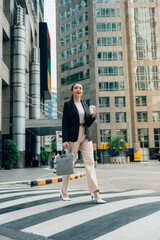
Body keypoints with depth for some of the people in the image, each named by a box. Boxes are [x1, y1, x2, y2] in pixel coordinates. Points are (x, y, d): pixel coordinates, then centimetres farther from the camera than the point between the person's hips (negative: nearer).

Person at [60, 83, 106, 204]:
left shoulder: (85, 105, 17)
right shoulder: (68, 104, 4)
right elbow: (65, 123, -4)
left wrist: (93, 116, -2)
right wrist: (65, 140, -13)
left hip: (86, 136, 4)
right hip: (73, 137, -4)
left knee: (90, 163, -5)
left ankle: (95, 193, -7)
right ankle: (64, 191, 19)